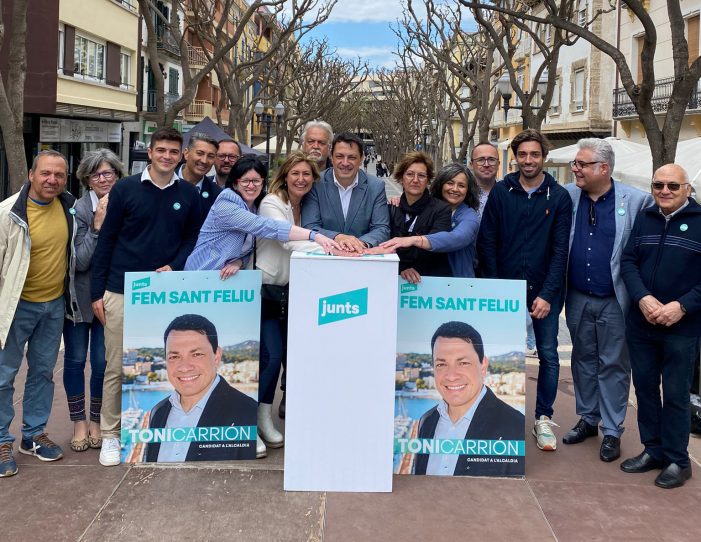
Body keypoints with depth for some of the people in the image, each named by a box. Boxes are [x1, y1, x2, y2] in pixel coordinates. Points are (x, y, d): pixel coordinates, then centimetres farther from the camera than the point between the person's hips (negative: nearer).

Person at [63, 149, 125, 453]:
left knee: (102, 362, 5)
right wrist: (97, 226, -22)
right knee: (75, 359, 7)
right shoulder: (78, 209, -10)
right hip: (79, 296, -1)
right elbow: (79, 261, -16)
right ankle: (78, 422, 22)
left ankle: (96, 421, 23)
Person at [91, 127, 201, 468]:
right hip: (121, 292, -2)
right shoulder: (125, 189, -2)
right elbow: (106, 241, 0)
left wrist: (174, 266, -9)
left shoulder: (189, 195, 4)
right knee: (116, 367, 4)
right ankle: (110, 434, 16)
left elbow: (193, 238, 11)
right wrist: (97, 292, -2)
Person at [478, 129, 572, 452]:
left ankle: (544, 418, 19)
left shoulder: (559, 197, -1)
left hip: (544, 291, 0)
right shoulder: (501, 192, 1)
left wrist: (548, 294, -11)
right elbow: (487, 242, 0)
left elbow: (560, 250, -4)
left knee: (548, 355, 6)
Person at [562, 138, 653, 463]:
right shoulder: (566, 196, -1)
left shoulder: (636, 201, -9)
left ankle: (612, 431, 19)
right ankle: (588, 419, 32)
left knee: (613, 366, 6)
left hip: (615, 300, -3)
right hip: (578, 298, 4)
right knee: (583, 360, 16)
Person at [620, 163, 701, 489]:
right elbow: (628, 262, 2)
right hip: (640, 325, 4)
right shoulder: (644, 219, 8)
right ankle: (652, 449, 28)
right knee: (645, 388, 13)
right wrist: (643, 298, -14)